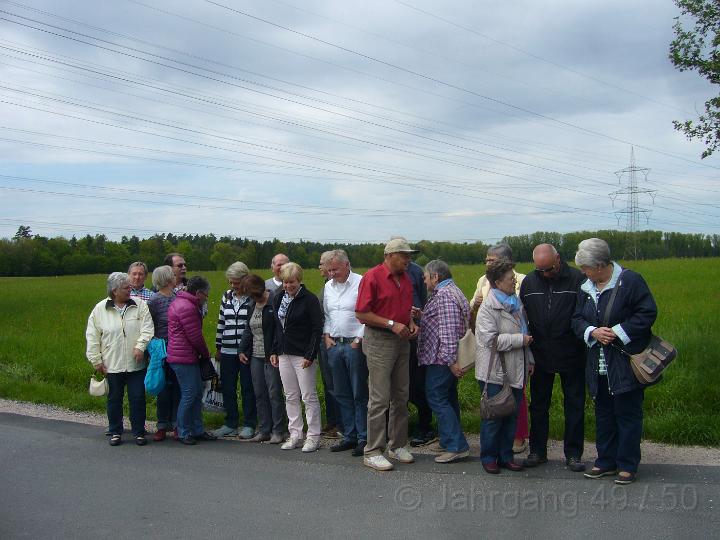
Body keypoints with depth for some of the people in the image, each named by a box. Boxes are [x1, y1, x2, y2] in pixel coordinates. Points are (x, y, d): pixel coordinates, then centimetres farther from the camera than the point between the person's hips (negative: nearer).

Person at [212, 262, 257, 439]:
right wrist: (218, 346, 16)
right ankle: (230, 424, 19)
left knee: (248, 388, 1)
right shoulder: (226, 296, 11)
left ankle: (249, 425, 12)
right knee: (227, 388, 7)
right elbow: (221, 322, 16)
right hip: (228, 351, 5)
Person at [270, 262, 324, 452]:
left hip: (303, 355, -6)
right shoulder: (279, 298, 11)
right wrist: (274, 351, 11)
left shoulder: (309, 299, -9)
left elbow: (317, 329, -11)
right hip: (284, 354, 7)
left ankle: (313, 437, 7)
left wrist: (310, 355, -16)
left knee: (309, 396, -1)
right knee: (290, 396, 10)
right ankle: (295, 435, 19)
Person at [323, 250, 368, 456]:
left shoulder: (360, 283, -9)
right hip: (334, 345, 7)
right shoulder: (328, 286, 13)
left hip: (355, 344, -7)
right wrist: (326, 336, 9)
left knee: (360, 394, -2)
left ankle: (363, 438, 5)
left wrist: (359, 340, -13)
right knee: (342, 394, 11)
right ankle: (349, 436, 21)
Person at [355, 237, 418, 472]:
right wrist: (392, 324, -18)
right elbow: (361, 314, -15)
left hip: (401, 341, 8)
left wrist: (411, 324, 6)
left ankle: (397, 445, 24)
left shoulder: (405, 279, 12)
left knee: (401, 396, 12)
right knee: (380, 399, -5)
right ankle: (373, 452, 3)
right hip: (379, 341, -8)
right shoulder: (372, 277, -12)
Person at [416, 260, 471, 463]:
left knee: (437, 399, -7)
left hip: (441, 359, -11)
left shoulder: (444, 296, -18)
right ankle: (450, 441, 24)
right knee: (448, 399, 16)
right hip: (448, 359, 11)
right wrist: (422, 315, 14)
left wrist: (450, 360, -27)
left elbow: (448, 331, -25)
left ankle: (457, 446, -6)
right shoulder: (451, 291, 18)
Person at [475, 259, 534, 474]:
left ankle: (505, 455, 23)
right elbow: (490, 339, -21)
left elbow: (525, 333, 22)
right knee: (493, 416, 1)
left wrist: (529, 359, 18)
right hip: (494, 372, -7)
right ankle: (489, 457, 14)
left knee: (512, 415, 12)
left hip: (515, 371, 7)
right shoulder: (488, 307, -13)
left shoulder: (515, 303, 12)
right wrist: (521, 340, -17)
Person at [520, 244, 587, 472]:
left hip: (571, 357, -3)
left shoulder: (577, 279, -9)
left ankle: (573, 454, 19)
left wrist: (584, 346, -13)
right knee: (538, 405, 12)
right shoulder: (529, 282, 1)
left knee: (574, 406, 8)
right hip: (540, 356, 3)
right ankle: (537, 451, 24)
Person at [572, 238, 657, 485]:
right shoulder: (586, 288, 8)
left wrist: (617, 332, -18)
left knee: (628, 413, 2)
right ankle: (606, 461, 25)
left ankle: (627, 466, 13)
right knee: (603, 413, 14)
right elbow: (577, 319, 10)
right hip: (599, 363, 7)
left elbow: (648, 313, -13)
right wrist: (593, 332, -11)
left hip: (625, 362, -6)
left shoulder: (630, 281, -11)